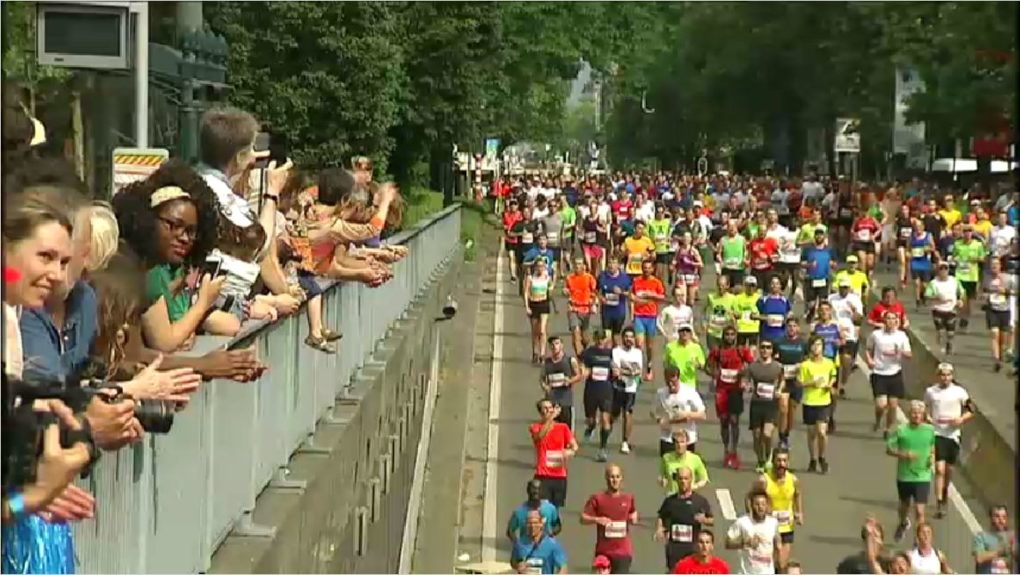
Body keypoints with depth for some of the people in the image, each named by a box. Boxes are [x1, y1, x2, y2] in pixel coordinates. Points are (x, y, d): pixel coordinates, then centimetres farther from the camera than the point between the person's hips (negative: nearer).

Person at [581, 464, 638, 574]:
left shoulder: (628, 498, 5)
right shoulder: (597, 498, -4)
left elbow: (633, 513, 25)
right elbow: (583, 518, -4)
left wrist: (634, 518, 2)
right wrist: (596, 519, -22)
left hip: (623, 551, 1)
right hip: (603, 550, -1)